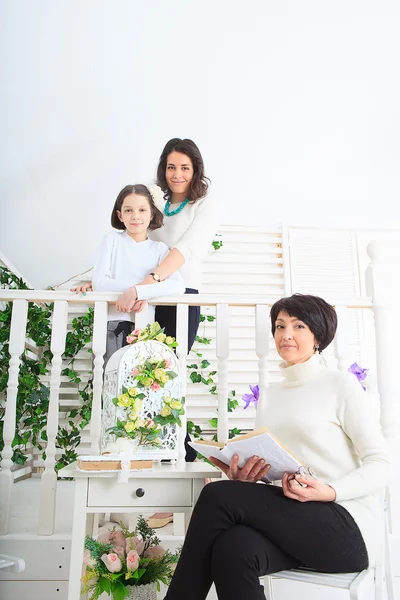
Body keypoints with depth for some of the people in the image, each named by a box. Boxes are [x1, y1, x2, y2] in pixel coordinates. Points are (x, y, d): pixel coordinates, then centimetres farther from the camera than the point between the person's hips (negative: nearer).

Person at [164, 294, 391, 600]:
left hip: (348, 528, -4)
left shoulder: (342, 385, 0)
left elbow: (381, 465, -4)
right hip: (290, 521, 4)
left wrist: (330, 492, -21)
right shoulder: (270, 398, 16)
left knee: (218, 496, -24)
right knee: (232, 549, -31)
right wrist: (243, 479, -7)